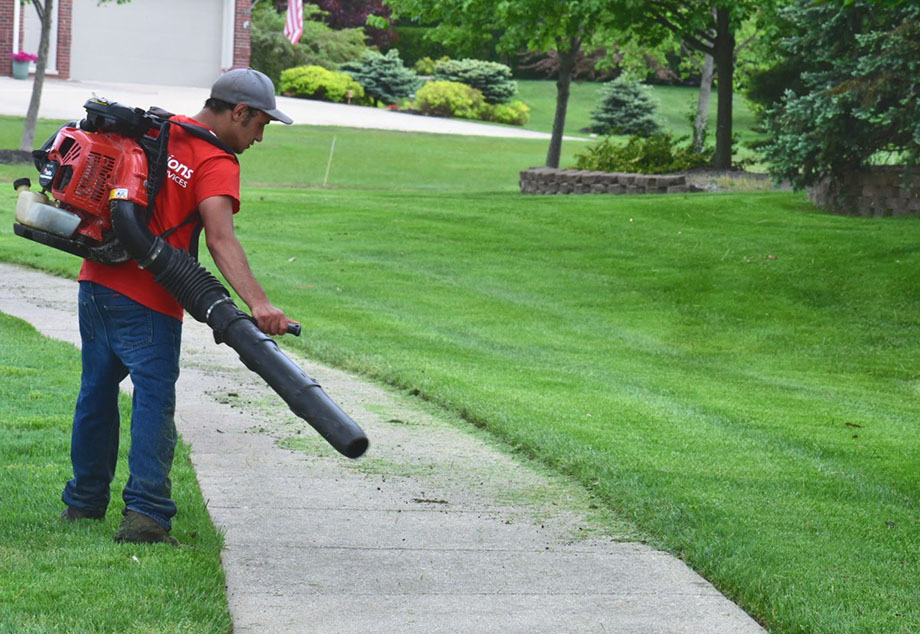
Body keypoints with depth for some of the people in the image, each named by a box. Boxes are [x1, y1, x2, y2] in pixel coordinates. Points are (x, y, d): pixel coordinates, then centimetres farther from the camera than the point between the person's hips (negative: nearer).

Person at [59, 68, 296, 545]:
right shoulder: (216, 164, -11)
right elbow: (220, 240, -25)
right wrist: (258, 304, -35)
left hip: (96, 279, 7)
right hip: (147, 300, -7)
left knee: (98, 390, 18)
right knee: (154, 399, -4)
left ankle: (85, 502, 29)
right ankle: (145, 513, -14)